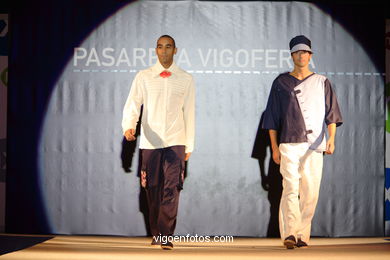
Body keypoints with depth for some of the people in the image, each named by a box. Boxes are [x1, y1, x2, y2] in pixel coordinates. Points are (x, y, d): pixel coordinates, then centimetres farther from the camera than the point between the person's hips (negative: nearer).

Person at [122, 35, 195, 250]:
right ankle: (156, 234, 21)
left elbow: (189, 113, 9)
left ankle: (165, 236, -10)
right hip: (150, 142, 1)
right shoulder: (143, 77, 5)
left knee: (172, 188, -11)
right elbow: (132, 105, 0)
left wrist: (189, 146, 10)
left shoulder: (186, 79, 6)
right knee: (153, 190, 7)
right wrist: (128, 126, -20)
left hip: (175, 141, -1)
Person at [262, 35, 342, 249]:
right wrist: (274, 147, 5)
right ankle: (290, 233, -21)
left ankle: (303, 234, 8)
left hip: (314, 145, 2)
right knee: (291, 187, -14)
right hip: (289, 144, -1)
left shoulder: (321, 82, 13)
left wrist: (331, 138, -10)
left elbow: (331, 113, 6)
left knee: (311, 191, 0)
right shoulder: (281, 83, 11)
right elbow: (272, 118, 11)